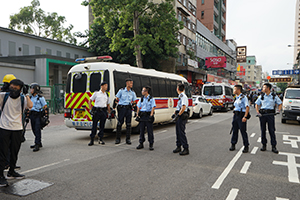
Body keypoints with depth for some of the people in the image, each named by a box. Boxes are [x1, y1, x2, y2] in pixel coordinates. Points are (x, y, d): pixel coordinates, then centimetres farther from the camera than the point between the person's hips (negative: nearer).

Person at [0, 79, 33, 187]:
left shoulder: (23, 99, 0)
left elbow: (30, 106, -19)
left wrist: (26, 94, -14)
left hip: (17, 129, 2)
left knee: (14, 153, 13)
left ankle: (11, 172, 29)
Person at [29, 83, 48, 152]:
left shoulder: (40, 98, -7)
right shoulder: (31, 98, 13)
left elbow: (45, 107, -7)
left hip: (38, 115, -7)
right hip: (32, 115, 7)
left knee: (37, 130, -9)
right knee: (34, 130, 10)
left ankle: (37, 145, -7)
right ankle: (39, 143, 22)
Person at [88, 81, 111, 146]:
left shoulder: (107, 95, 13)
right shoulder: (96, 93, 4)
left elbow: (108, 104, 18)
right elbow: (90, 100, 7)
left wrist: (109, 112, 11)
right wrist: (90, 108, -3)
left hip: (104, 111, 3)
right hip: (96, 111, -3)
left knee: (102, 125, 5)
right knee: (94, 125, -1)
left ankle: (100, 139, 17)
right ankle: (92, 140, 6)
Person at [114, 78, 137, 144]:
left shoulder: (133, 92, 10)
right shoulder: (121, 90, 2)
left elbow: (134, 102, 16)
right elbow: (116, 99, 5)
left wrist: (133, 104, -1)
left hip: (129, 108, 3)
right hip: (121, 108, -2)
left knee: (128, 124, 2)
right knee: (120, 123, -1)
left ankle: (128, 139, 9)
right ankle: (118, 139, 10)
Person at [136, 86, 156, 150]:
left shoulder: (151, 99, -2)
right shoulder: (141, 99, 11)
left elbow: (153, 107, -7)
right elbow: (138, 107, 13)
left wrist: (151, 115, -16)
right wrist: (137, 115, 4)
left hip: (148, 115, -4)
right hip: (142, 115, 4)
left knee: (150, 130, -1)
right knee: (141, 130, 6)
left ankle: (151, 144, 7)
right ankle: (141, 144, 16)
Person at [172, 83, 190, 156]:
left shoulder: (183, 96, -14)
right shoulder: (180, 96, 16)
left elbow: (183, 107, -24)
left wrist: (178, 115, -23)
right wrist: (175, 113, 18)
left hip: (182, 116, -10)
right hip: (179, 116, 10)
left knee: (182, 132, -9)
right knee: (178, 132, 13)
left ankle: (186, 149, -4)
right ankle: (178, 147, 23)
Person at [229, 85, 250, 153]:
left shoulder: (244, 97, -9)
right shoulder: (236, 98, 15)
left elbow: (247, 107, -15)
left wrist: (245, 117, -21)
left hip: (241, 115, -7)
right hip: (235, 115, 8)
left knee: (243, 131, -3)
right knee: (234, 130, 10)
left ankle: (246, 147, 7)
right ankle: (233, 145, 18)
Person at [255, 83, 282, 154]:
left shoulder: (274, 96, 4)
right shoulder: (261, 96, 8)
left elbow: (280, 104, 12)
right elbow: (257, 105, 12)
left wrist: (278, 110, -5)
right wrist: (258, 112, -2)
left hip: (270, 114, -2)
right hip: (262, 114, 2)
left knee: (272, 130, -3)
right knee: (263, 130, 5)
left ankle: (273, 146, 3)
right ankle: (264, 145, 14)